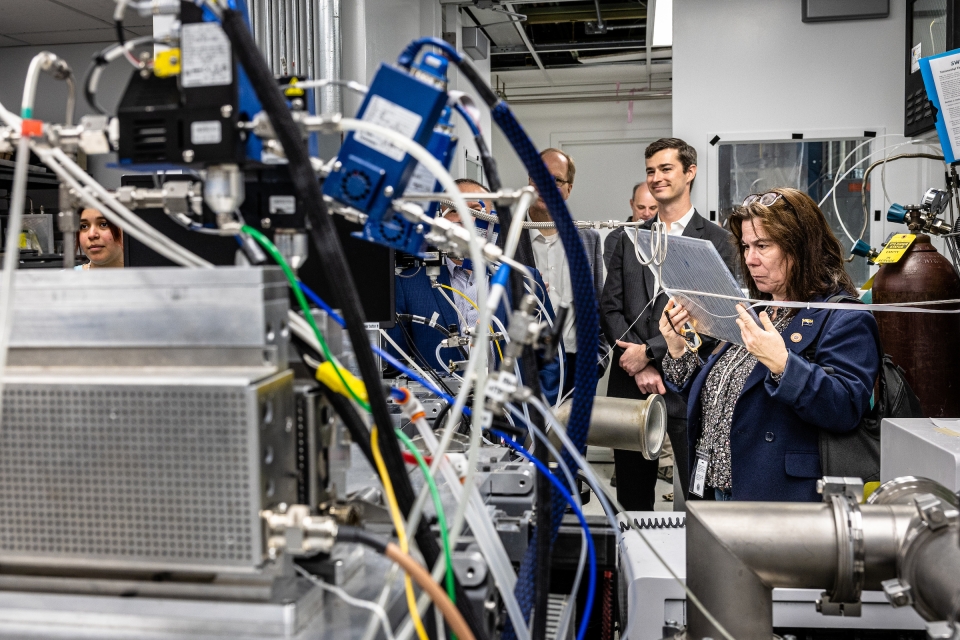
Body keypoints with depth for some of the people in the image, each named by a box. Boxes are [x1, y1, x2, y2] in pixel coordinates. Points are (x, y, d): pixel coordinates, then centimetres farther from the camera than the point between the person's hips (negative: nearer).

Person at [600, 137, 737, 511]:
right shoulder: (630, 239, 13)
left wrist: (649, 351, -12)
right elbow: (610, 308, 7)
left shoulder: (715, 240, 0)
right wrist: (638, 367, -6)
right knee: (632, 498, 13)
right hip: (630, 383, 4)